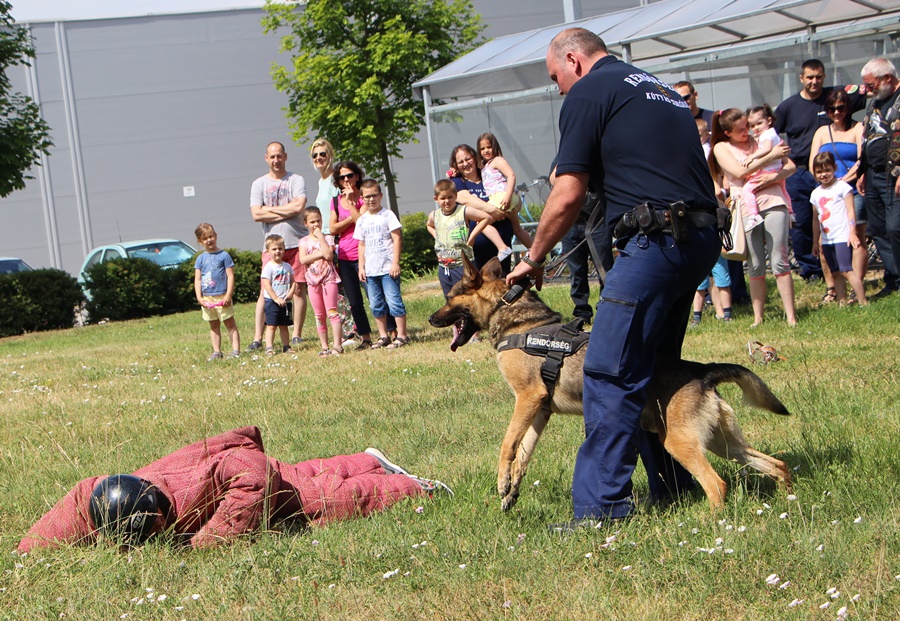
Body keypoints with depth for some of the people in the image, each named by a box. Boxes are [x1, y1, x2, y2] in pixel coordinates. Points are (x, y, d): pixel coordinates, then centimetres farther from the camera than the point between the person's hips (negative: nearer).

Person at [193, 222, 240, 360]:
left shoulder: (224, 255, -2)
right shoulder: (201, 259, 8)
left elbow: (230, 276, -5)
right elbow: (197, 279, 7)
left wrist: (228, 295, -12)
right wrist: (199, 297, -3)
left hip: (222, 297, -4)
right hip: (207, 298, 4)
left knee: (230, 324, 0)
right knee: (214, 326, 11)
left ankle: (236, 350, -2)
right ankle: (216, 352, 14)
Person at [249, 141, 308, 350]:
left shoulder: (296, 180, 4)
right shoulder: (259, 184, 7)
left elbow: (298, 207, -12)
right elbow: (256, 214, -5)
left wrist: (270, 209, -6)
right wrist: (286, 212, -7)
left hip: (297, 242, 0)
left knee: (299, 289, 2)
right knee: (265, 291, -3)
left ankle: (297, 334, 10)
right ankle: (258, 337, -3)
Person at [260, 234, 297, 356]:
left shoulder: (287, 267, 9)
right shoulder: (268, 267, -8)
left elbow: (293, 282, 13)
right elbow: (266, 285, -13)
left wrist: (291, 292, -8)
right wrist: (276, 299, -18)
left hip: (285, 301, 5)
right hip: (271, 301, -5)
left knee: (284, 325, 12)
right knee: (271, 325, -8)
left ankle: (286, 346, 17)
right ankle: (269, 347, -10)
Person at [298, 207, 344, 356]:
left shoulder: (327, 238, 2)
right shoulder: (304, 241, 6)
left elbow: (329, 255, -17)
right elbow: (303, 259, -10)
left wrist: (320, 237, -11)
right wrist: (320, 254, -14)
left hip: (328, 278, -3)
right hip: (313, 281, 3)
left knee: (332, 312, -8)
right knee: (319, 316, 7)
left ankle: (337, 345, -10)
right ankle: (324, 346, 11)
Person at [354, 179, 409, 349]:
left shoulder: (387, 215, -3)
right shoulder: (362, 220, 11)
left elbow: (397, 239, -6)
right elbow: (362, 245, 16)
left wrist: (395, 263, -12)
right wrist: (361, 267, 9)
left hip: (388, 268, -6)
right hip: (370, 270, 6)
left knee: (394, 301, -7)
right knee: (376, 305, 9)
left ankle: (401, 335, -3)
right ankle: (383, 336, 17)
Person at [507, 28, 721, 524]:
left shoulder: (588, 93, 0)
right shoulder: (659, 89, 26)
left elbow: (568, 197, -5)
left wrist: (533, 259, 8)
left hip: (654, 241, -9)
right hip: (701, 239, 9)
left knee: (610, 374, -8)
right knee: (654, 368, 19)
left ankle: (601, 508, -10)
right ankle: (672, 484, 23)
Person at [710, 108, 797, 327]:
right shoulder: (721, 148, 7)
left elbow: (791, 166, 9)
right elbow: (740, 171, -10)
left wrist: (773, 178, -11)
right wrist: (771, 156, -13)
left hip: (773, 203, 0)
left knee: (779, 262, -6)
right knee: (755, 266, 1)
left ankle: (791, 316, -7)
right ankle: (757, 318, 8)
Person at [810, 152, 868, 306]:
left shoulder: (842, 187, -2)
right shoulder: (816, 193, 14)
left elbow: (850, 211, -6)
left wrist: (852, 233, -15)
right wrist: (815, 241, 17)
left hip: (842, 237, -6)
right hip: (826, 240, 6)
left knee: (846, 270, -15)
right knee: (836, 273, 7)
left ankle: (863, 302, -15)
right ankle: (841, 303, 8)